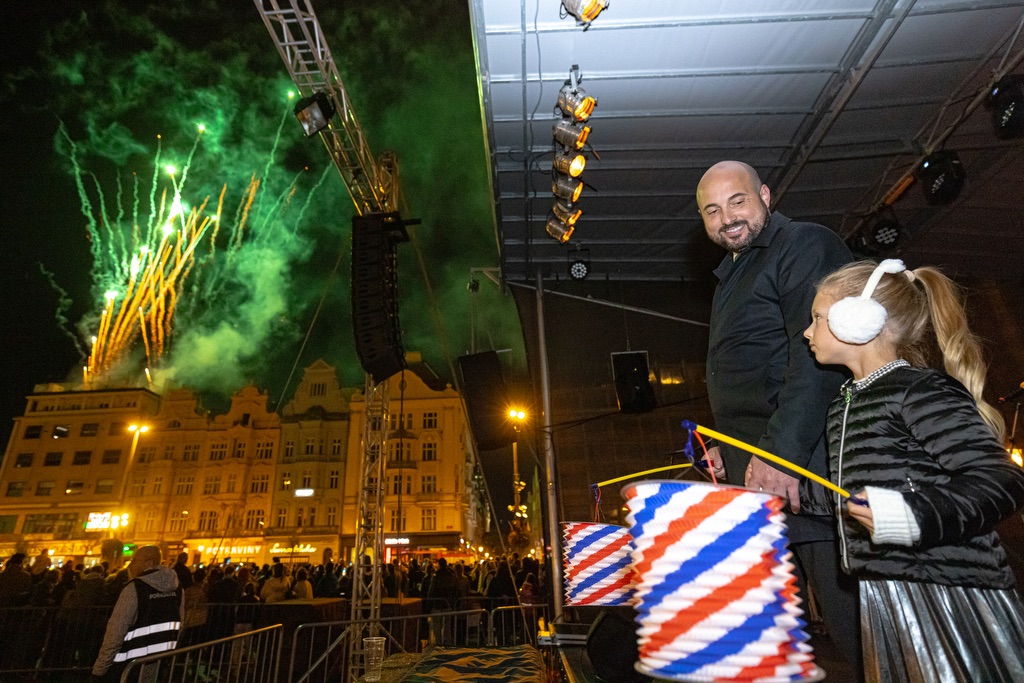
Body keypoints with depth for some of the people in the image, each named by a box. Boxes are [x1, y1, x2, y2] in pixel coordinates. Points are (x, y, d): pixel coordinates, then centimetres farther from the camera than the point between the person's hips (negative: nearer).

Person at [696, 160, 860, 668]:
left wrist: (781, 452, -25)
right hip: (758, 476, 9)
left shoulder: (804, 244, -3)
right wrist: (725, 444, 15)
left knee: (857, 630, -1)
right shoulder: (731, 278, 24)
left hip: (809, 467, -9)